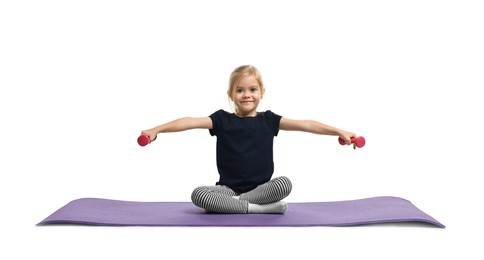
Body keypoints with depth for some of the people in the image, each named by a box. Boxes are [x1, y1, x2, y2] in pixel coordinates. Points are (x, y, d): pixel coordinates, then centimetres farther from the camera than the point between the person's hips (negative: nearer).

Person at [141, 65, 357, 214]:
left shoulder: (268, 120, 3)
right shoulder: (222, 119, 1)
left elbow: (305, 125, -5)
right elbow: (191, 122, -12)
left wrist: (339, 132, -14)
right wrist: (156, 130, -23)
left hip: (261, 188, 1)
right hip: (228, 188, 0)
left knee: (284, 183, -30)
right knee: (198, 194, -28)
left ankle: (230, 204, -20)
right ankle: (262, 208, -27)